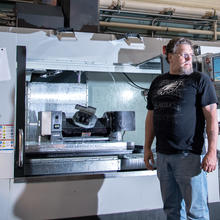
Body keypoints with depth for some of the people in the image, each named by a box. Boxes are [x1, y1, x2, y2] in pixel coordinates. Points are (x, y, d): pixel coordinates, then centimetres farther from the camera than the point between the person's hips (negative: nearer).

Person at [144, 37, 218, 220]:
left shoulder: (200, 80, -1)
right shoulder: (158, 82, 13)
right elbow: (151, 116, 17)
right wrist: (147, 148, 13)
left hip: (190, 155, -4)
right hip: (162, 155, 5)